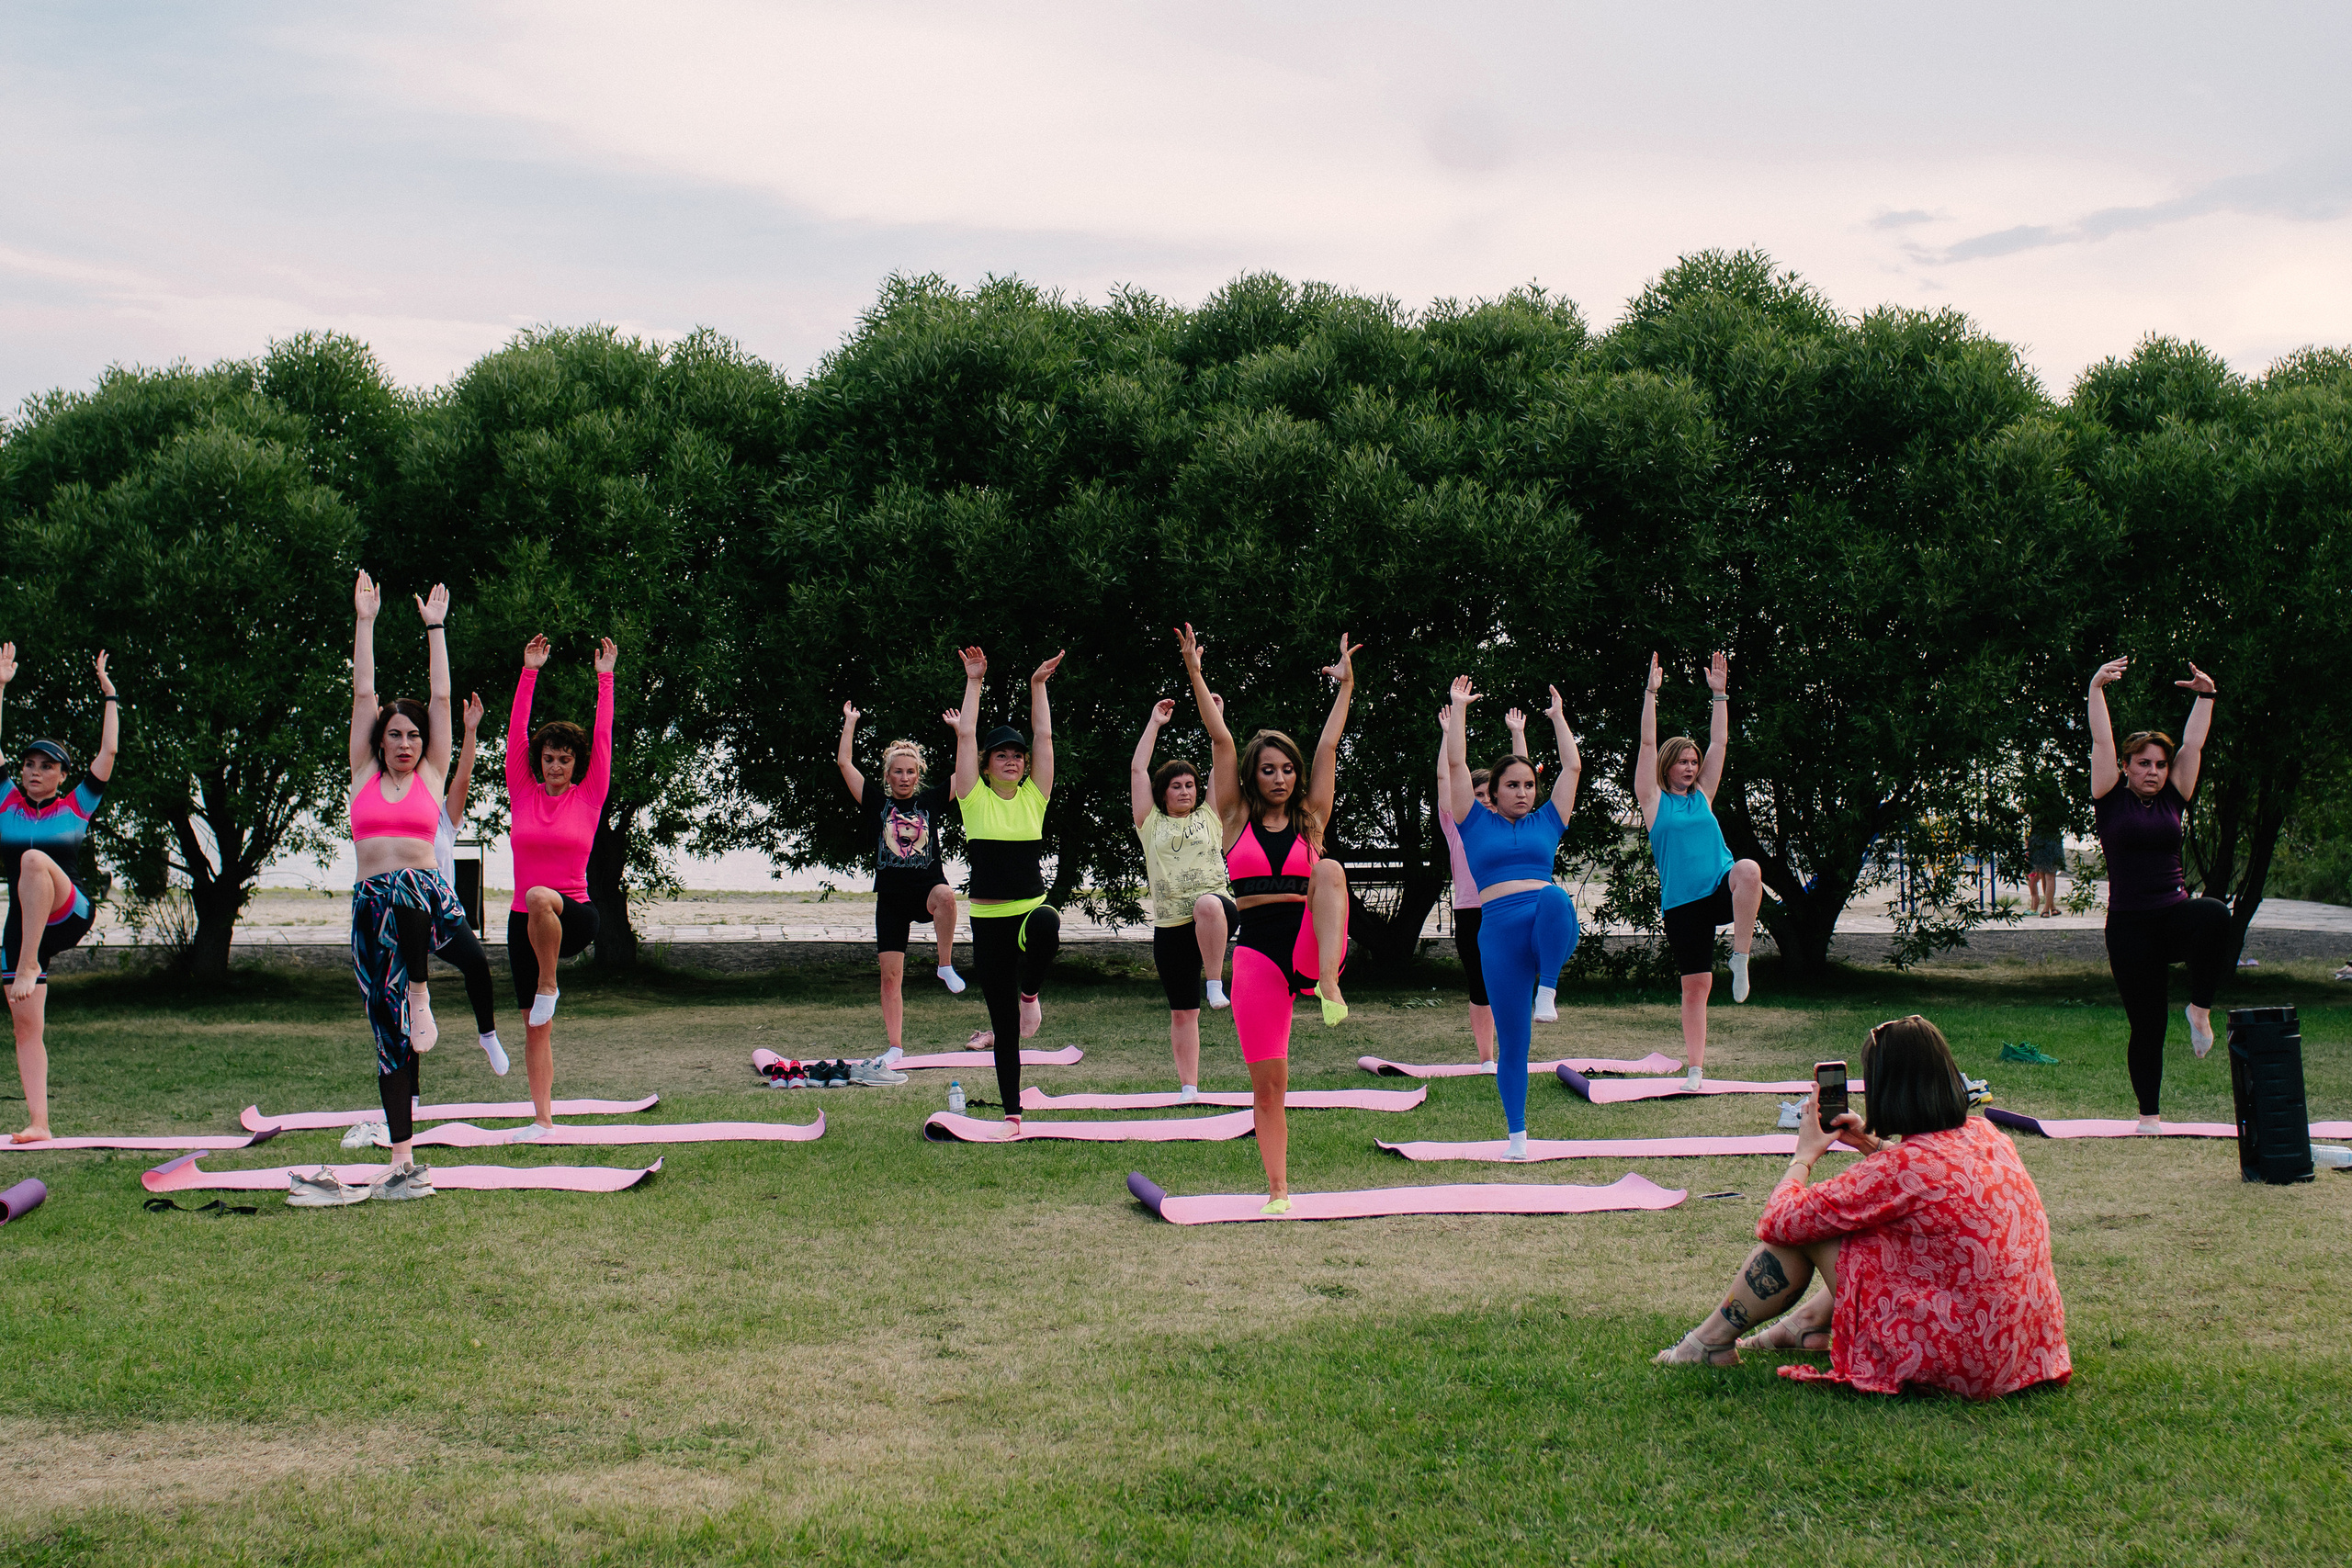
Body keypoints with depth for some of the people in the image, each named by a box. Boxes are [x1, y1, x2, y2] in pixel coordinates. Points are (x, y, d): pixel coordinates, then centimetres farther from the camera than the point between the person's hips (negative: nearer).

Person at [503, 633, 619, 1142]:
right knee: (535, 1028, 1)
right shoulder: (522, 794, 6)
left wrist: (605, 678, 0)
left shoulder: (588, 798, 2)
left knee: (541, 898, -39)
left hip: (574, 917, -3)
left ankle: (549, 986, -20)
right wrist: (529, 673, 1)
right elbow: (516, 733, 3)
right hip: (524, 922, 3)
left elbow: (603, 737, 0)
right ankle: (543, 1119, 5)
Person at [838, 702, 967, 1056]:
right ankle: (895, 1048, 6)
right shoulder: (876, 803, 7)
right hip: (891, 897, 1)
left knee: (945, 895, -39)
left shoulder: (931, 801, 8)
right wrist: (850, 722, 9)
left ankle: (946, 966, -21)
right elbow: (844, 763, 3)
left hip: (927, 889, -1)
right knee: (890, 976, -2)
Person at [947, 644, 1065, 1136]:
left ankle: (1030, 993, -10)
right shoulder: (975, 799, 2)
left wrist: (1038, 685, 4)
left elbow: (1044, 736, 3)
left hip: (1031, 910, 0)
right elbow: (966, 735, -3)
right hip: (988, 921, 0)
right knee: (1004, 1024, 2)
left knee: (1046, 925, -39)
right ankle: (1012, 1114, 13)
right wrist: (974, 683, 1)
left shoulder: (1033, 797, 6)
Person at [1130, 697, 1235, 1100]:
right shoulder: (1151, 823, 12)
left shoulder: (1210, 817, 12)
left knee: (1208, 904, -41)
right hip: (1170, 927, 2)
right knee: (1182, 1012, 3)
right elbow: (1137, 770, 8)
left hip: (1216, 908, -2)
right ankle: (1188, 1088, 10)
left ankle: (1216, 983, -32)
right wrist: (1155, 723, 12)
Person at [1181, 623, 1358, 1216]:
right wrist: (1195, 675, -6)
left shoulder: (1310, 818, 10)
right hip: (1258, 950, 0)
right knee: (1267, 1080, -2)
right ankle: (1278, 1189, 11)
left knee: (1330, 870, -28)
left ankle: (1329, 985, -39)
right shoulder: (1236, 818, 8)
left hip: (1313, 941, 0)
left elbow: (1328, 746, 8)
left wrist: (1345, 686, 6)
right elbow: (1221, 741, 1)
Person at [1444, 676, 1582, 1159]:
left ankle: (1547, 991, -26)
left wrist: (1558, 716, 24)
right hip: (1501, 930, 0)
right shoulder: (1477, 824, 14)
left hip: (1551, 927, 1)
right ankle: (1517, 1134, 10)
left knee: (1554, 896, -37)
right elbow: (1455, 765, 9)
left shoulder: (1546, 823, 19)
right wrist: (1459, 709, 11)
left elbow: (1573, 767, 20)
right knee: (1511, 1040, -1)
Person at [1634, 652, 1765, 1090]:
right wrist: (1651, 693, -6)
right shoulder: (1654, 800, 5)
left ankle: (1740, 957, -21)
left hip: (1720, 889, 2)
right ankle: (1694, 1069, 9)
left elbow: (1719, 742, 13)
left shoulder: (1703, 795, 13)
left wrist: (1719, 694, 8)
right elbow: (1648, 743, -3)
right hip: (1682, 902, -2)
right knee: (1695, 984, -2)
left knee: (1749, 870, -34)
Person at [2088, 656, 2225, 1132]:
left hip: (2175, 915, 2)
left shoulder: (2172, 800, 10)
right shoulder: (2112, 801, 3)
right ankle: (2148, 1115, 14)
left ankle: (2200, 1008, -16)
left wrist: (2204, 696, 5)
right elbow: (2101, 741, -4)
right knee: (2146, 1025, -1)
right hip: (2129, 926, -2)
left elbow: (2194, 745, 9)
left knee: (2215, 915, -34)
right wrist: (2097, 689, -9)